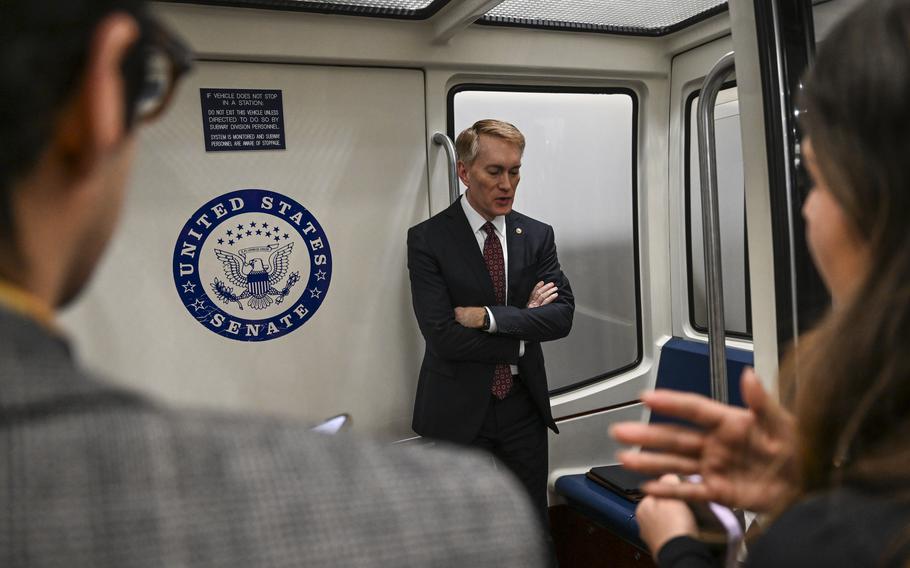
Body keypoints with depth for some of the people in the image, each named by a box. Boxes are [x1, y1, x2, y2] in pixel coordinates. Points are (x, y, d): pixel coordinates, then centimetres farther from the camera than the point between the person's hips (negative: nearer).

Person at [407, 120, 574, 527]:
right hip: (458, 414, -3)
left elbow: (562, 316, -9)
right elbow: (443, 336, -19)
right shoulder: (427, 239, -11)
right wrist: (523, 321, -11)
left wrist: (488, 316, -20)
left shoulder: (538, 236, 2)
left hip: (523, 407, 3)